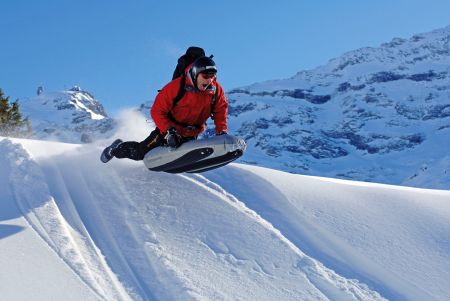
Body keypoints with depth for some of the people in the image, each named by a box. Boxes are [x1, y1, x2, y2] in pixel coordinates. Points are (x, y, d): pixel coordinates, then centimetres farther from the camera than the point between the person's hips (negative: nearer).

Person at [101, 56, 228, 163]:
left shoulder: (216, 90, -14)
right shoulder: (176, 86, -26)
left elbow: (220, 110, 1)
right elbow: (157, 111, -22)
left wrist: (222, 131, -12)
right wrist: (169, 130, -33)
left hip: (191, 136, 4)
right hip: (168, 129, -4)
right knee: (141, 153, -2)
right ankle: (117, 148, 27)